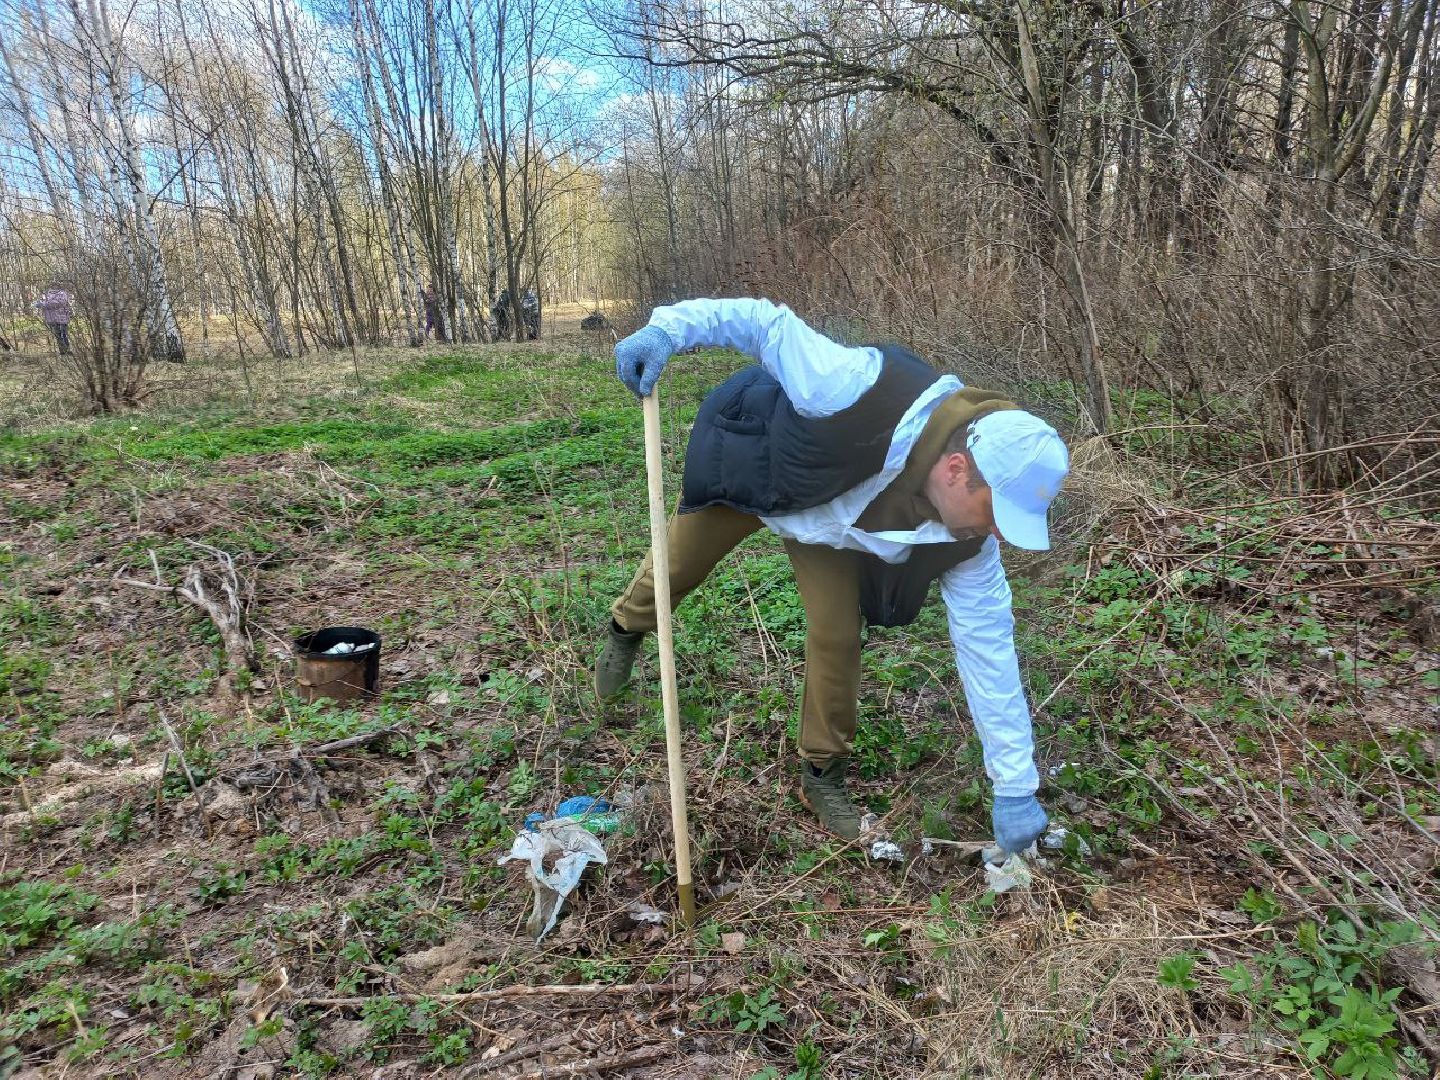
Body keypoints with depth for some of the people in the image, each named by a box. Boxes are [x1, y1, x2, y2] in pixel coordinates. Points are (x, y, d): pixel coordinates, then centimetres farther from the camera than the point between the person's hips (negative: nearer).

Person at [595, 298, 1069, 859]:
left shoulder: (965, 536, -29)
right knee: (677, 569, 16)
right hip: (746, 467, -2)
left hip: (828, 524, 2)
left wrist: (1015, 786, -17)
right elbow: (769, 323, -33)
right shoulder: (861, 392, -46)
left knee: (837, 634, -11)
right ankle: (625, 633, 54)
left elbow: (987, 648, -21)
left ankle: (822, 774, 16)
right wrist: (668, 328, -42)